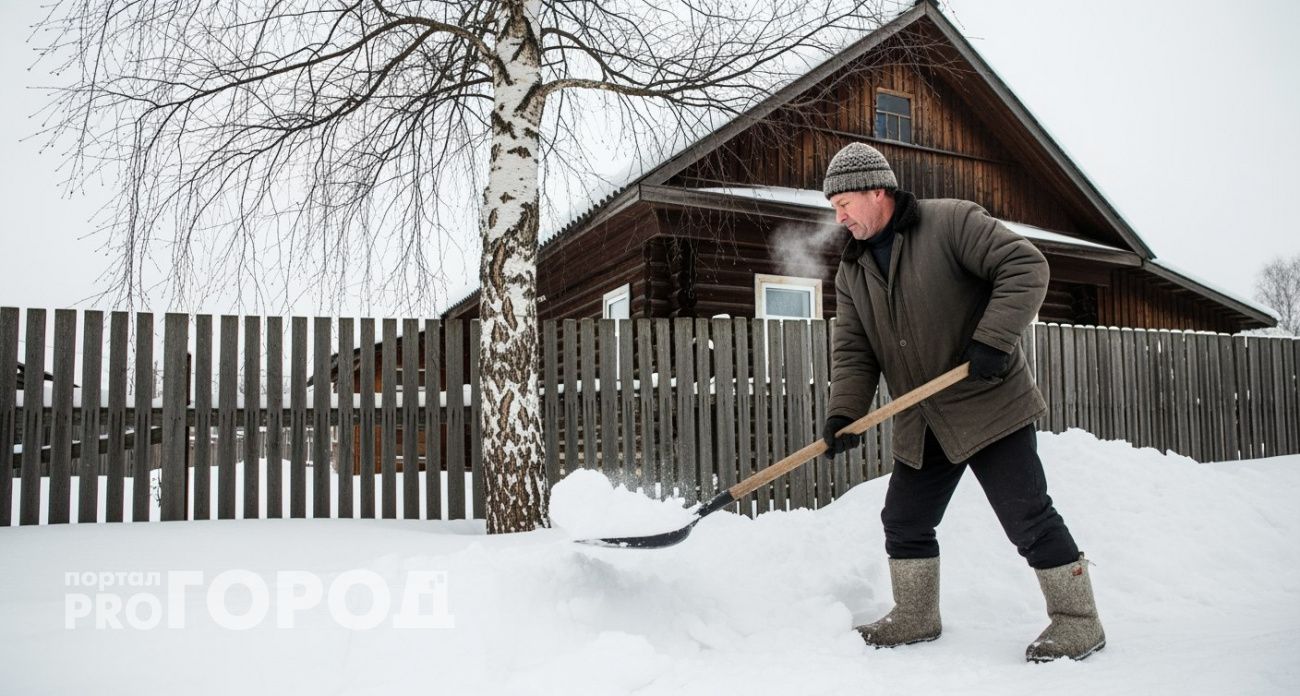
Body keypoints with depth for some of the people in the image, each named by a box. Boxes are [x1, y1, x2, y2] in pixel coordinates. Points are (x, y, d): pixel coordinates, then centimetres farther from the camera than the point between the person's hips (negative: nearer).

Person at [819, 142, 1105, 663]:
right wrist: (843, 412, -10)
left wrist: (993, 340, -24)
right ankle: (916, 617, 29)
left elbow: (1026, 266, -15)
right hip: (921, 426, 7)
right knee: (904, 522, 11)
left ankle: (1078, 621, 14)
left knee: (1028, 518, -3)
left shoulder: (951, 222, -10)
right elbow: (852, 350, 5)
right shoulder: (852, 271, 9)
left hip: (990, 407, -6)